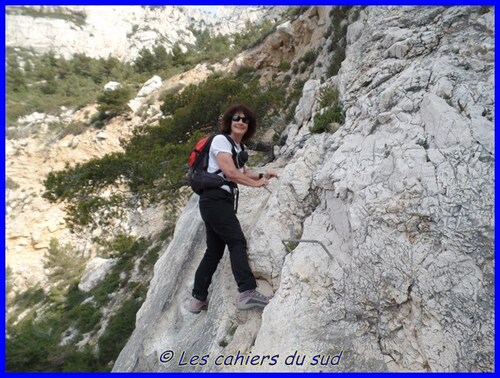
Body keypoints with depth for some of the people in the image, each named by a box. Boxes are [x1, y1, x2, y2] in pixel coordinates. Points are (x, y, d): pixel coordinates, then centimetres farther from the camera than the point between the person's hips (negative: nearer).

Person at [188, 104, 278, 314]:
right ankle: (247, 293, -22)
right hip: (214, 198, -9)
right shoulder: (220, 139, -6)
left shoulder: (238, 148, 21)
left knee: (214, 250, 10)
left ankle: (198, 299, 17)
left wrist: (262, 175, 10)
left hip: (223, 200, 9)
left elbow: (242, 173, 26)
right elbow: (229, 172, -17)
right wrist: (256, 184, -9)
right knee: (237, 241, -18)